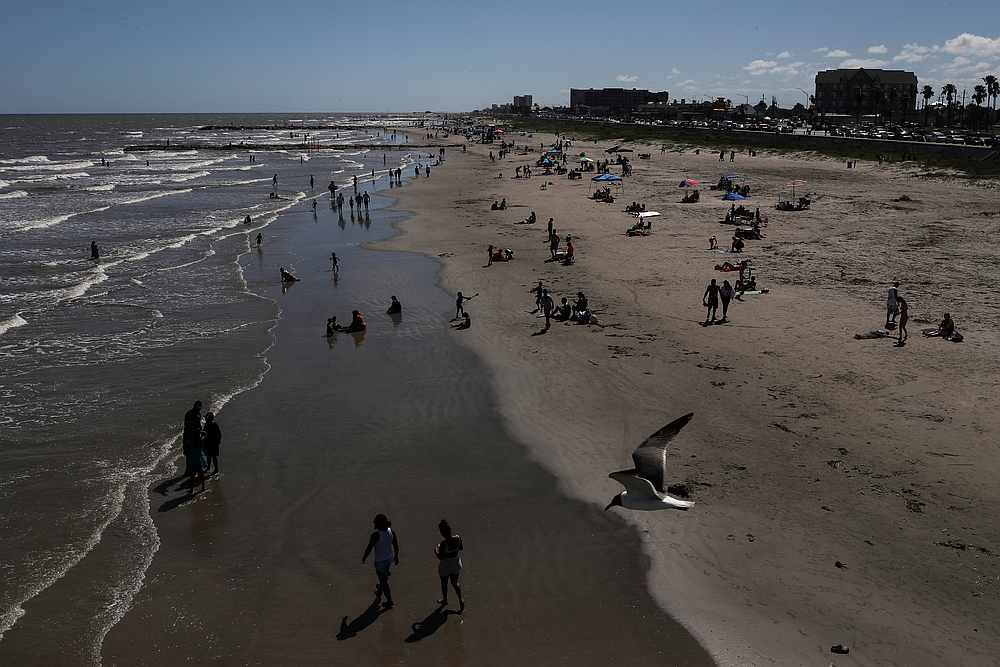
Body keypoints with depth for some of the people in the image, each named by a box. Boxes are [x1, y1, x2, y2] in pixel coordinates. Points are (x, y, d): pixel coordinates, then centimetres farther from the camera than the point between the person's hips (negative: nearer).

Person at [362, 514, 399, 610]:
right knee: (383, 577, 31)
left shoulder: (375, 535, -30)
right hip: (390, 558, 7)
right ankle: (379, 593, 55)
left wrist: (364, 557, -1)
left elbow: (369, 548, -20)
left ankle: (389, 601, 22)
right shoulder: (391, 531, -12)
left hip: (380, 561, -7)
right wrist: (396, 556, 14)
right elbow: (396, 545, -2)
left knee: (384, 581, 11)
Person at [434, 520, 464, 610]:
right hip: (456, 565, 4)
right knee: (455, 583, 22)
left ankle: (445, 600, 42)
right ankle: (460, 600, 9)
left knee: (444, 583, 22)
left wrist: (436, 551, -6)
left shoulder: (443, 543, -32)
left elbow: (440, 557, -24)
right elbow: (461, 548, 0)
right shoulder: (458, 538, -17)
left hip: (445, 567, -4)